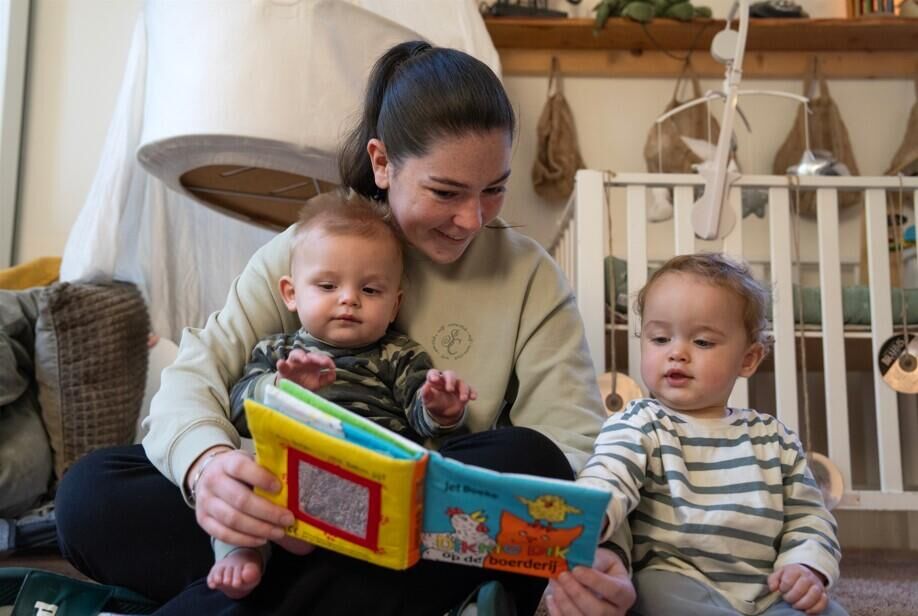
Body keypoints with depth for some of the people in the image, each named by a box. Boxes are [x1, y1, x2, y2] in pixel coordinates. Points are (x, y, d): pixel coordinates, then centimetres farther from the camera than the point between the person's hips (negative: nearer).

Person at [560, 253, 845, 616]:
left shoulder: (774, 438, 13)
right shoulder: (639, 426, -1)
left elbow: (807, 518, 17)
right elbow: (605, 483, -20)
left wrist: (808, 568, -4)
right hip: (673, 581, -2)